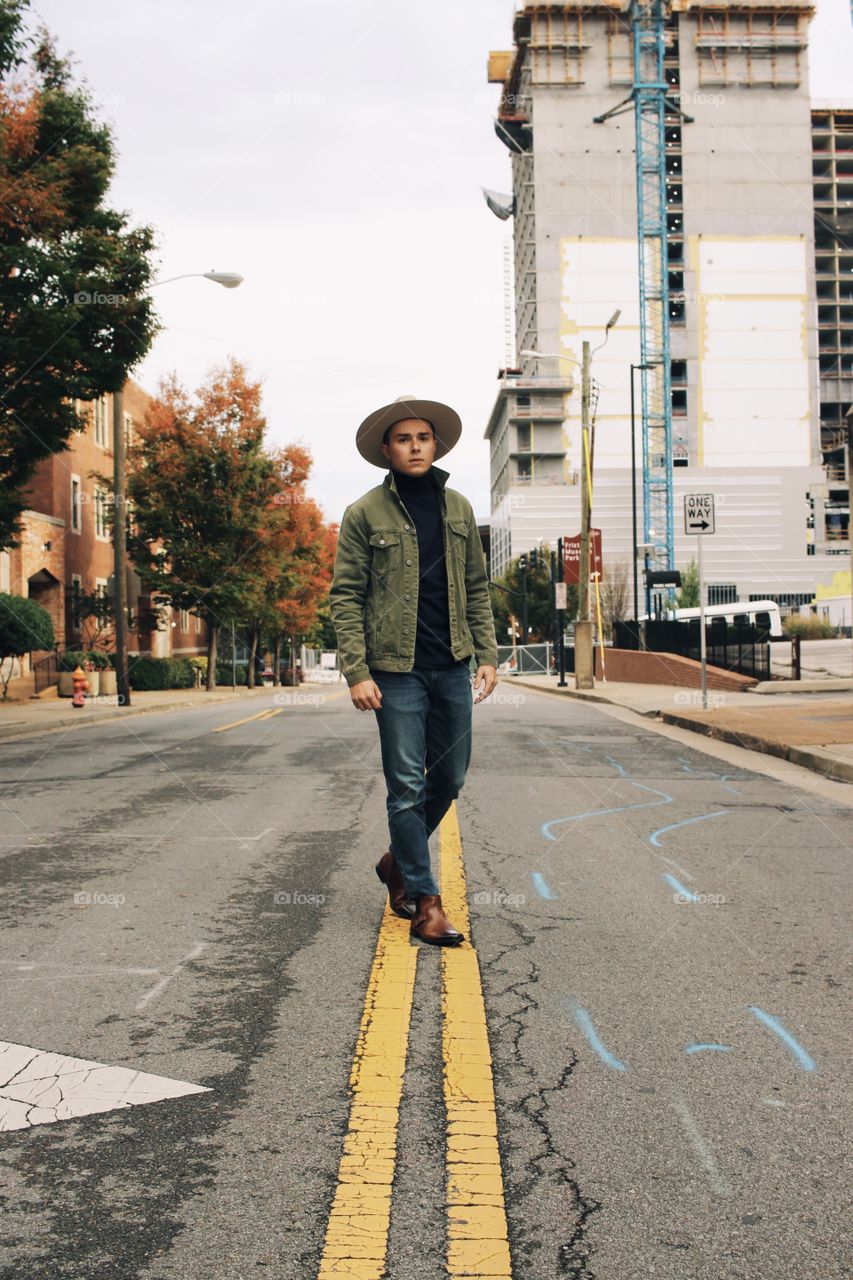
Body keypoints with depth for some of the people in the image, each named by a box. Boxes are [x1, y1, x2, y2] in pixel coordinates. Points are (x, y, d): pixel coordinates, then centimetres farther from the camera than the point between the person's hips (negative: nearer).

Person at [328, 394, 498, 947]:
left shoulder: (458, 507, 11)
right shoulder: (365, 513, -2)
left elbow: (477, 588, 15)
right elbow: (345, 597, -4)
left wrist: (487, 654, 6)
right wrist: (357, 672, -12)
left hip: (452, 668, 5)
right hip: (396, 669, -5)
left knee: (451, 778, 11)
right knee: (408, 786, -2)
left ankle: (399, 860, 34)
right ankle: (425, 903, 6)